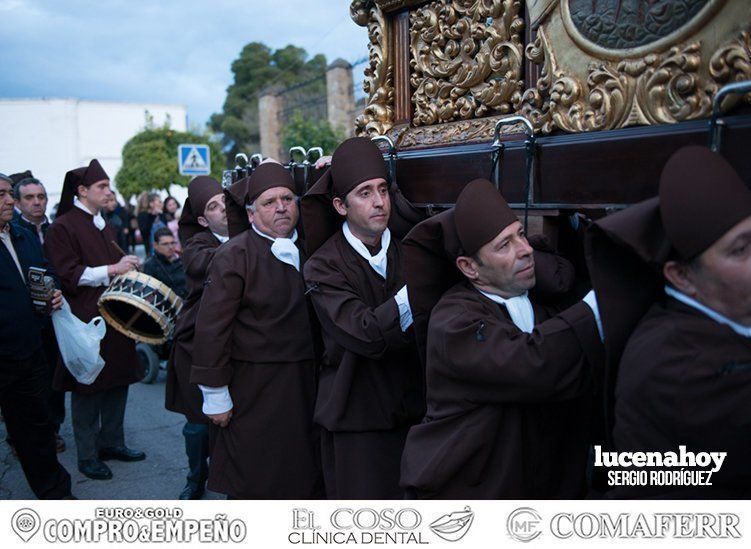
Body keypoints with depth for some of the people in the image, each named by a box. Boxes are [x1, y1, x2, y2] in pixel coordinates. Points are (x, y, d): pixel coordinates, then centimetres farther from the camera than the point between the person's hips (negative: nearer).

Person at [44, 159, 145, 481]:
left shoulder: (105, 227, 17)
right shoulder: (63, 227, -8)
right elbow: (68, 275, -16)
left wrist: (127, 268, 9)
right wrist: (111, 269, -19)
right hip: (86, 321, -8)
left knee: (117, 382, 12)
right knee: (88, 388, 2)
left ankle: (112, 442, 27)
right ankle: (87, 455, 15)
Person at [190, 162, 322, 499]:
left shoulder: (305, 249, 9)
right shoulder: (235, 255, -10)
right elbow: (212, 328, -12)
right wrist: (215, 396, -10)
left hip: (303, 386, 6)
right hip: (253, 389, -5)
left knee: (303, 478, 14)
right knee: (253, 483, 7)